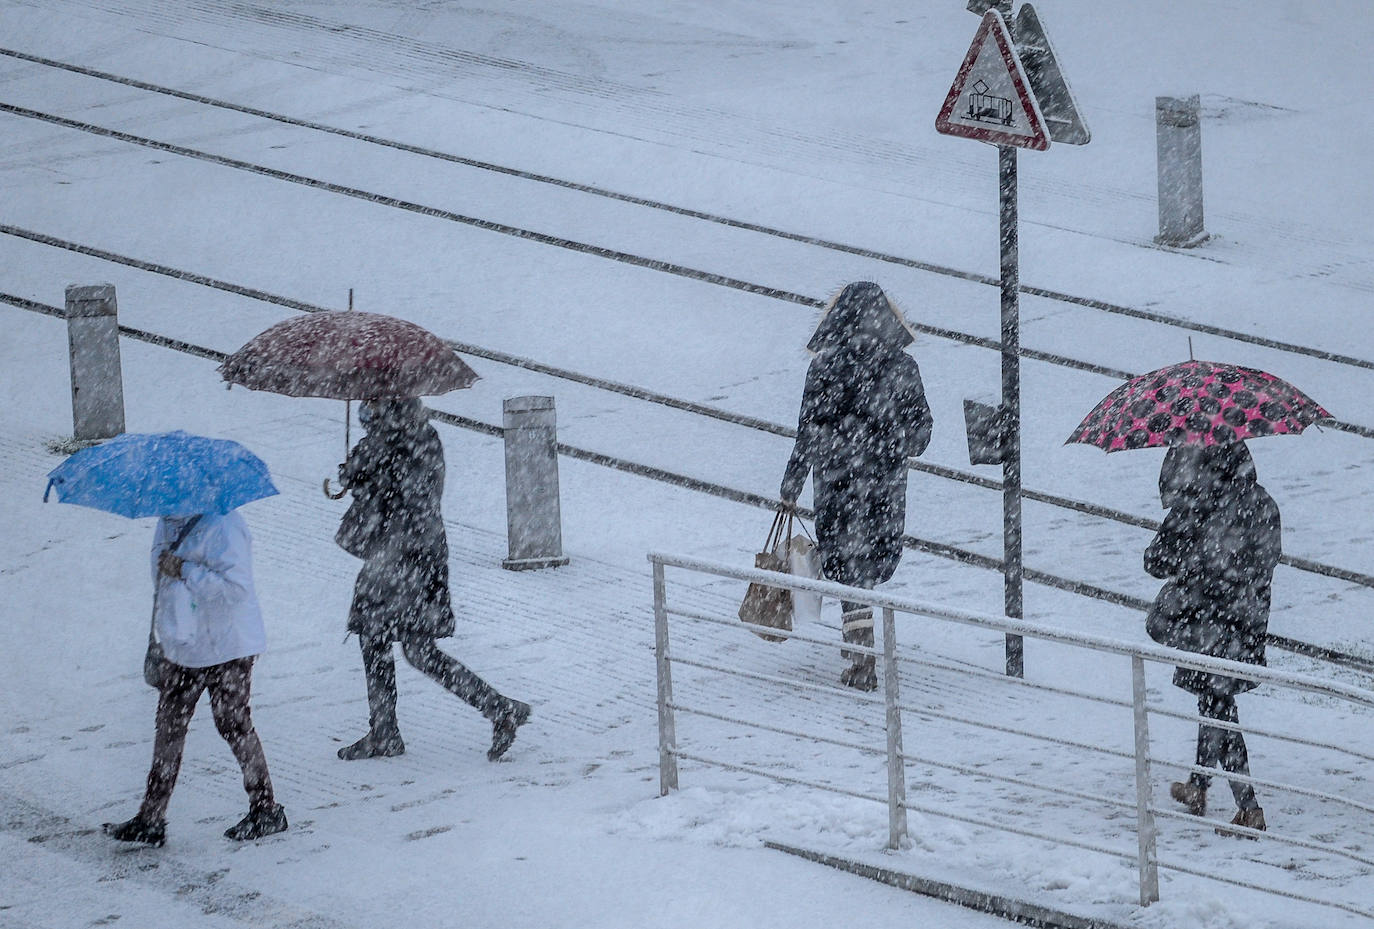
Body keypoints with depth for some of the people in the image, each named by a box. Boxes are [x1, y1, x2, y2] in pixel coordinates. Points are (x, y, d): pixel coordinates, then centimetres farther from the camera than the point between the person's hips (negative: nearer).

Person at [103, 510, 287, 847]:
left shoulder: (222, 526, -22)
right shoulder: (169, 523, 7)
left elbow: (237, 587, -29)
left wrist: (185, 572, -29)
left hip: (226, 650, -9)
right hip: (182, 648, 9)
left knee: (233, 725, 2)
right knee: (169, 727, 8)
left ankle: (266, 810, 19)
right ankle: (150, 820, 11)